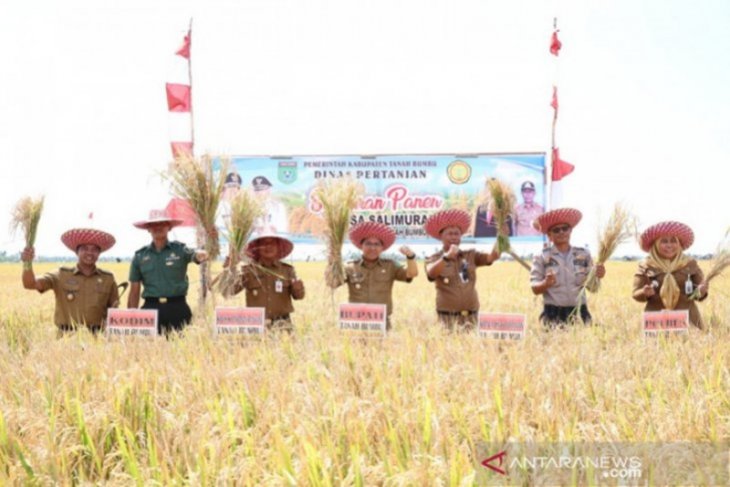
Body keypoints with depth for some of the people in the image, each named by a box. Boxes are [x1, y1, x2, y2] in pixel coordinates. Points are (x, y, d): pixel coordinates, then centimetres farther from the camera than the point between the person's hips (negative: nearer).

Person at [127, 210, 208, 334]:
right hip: (151, 308, 1)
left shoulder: (179, 249, 5)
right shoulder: (140, 256, 10)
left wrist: (200, 255, -42)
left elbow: (194, 254, -17)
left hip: (177, 308, -1)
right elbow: (134, 291, 13)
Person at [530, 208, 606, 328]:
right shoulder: (542, 258, 2)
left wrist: (597, 277, -11)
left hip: (579, 312, 2)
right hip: (553, 315, -2)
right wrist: (546, 283, -22)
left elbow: (593, 288, 10)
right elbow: (535, 289, -2)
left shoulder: (583, 255, 10)